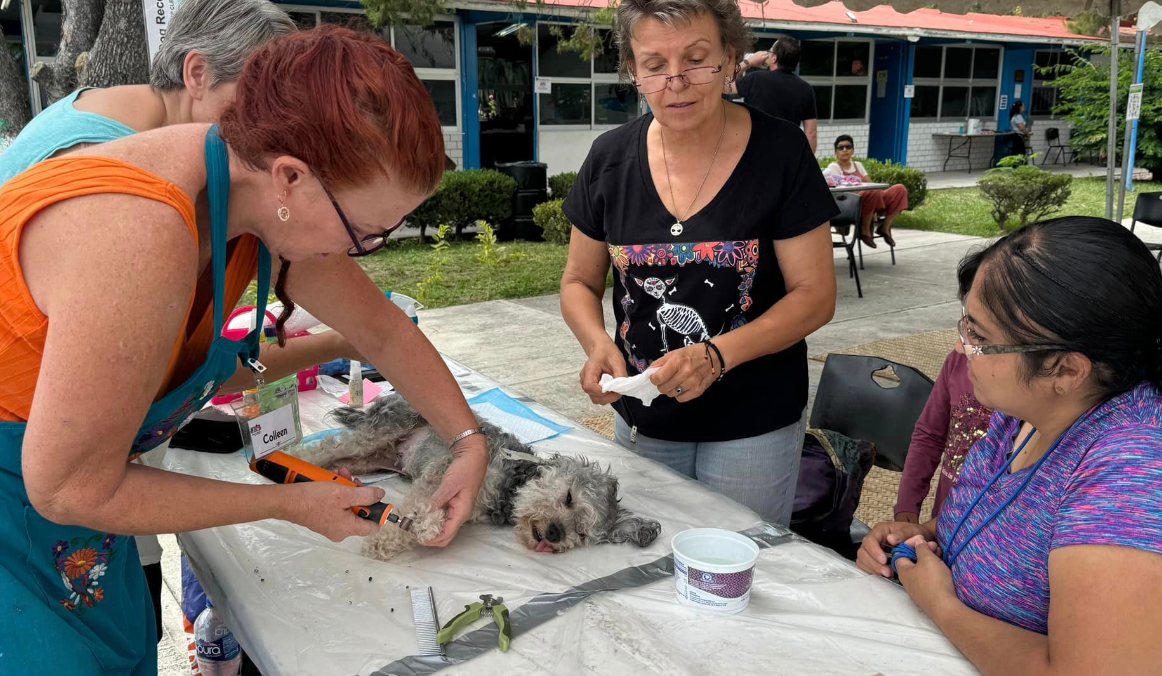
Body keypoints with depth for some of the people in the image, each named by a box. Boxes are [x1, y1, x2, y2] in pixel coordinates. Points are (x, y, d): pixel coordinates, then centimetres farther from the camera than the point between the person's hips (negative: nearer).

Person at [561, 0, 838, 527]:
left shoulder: (779, 152, -12)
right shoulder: (610, 158, -4)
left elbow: (815, 294, -10)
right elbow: (580, 282, 5)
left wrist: (716, 355, -24)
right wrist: (598, 342, -16)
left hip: (755, 427, -3)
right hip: (643, 423, 3)